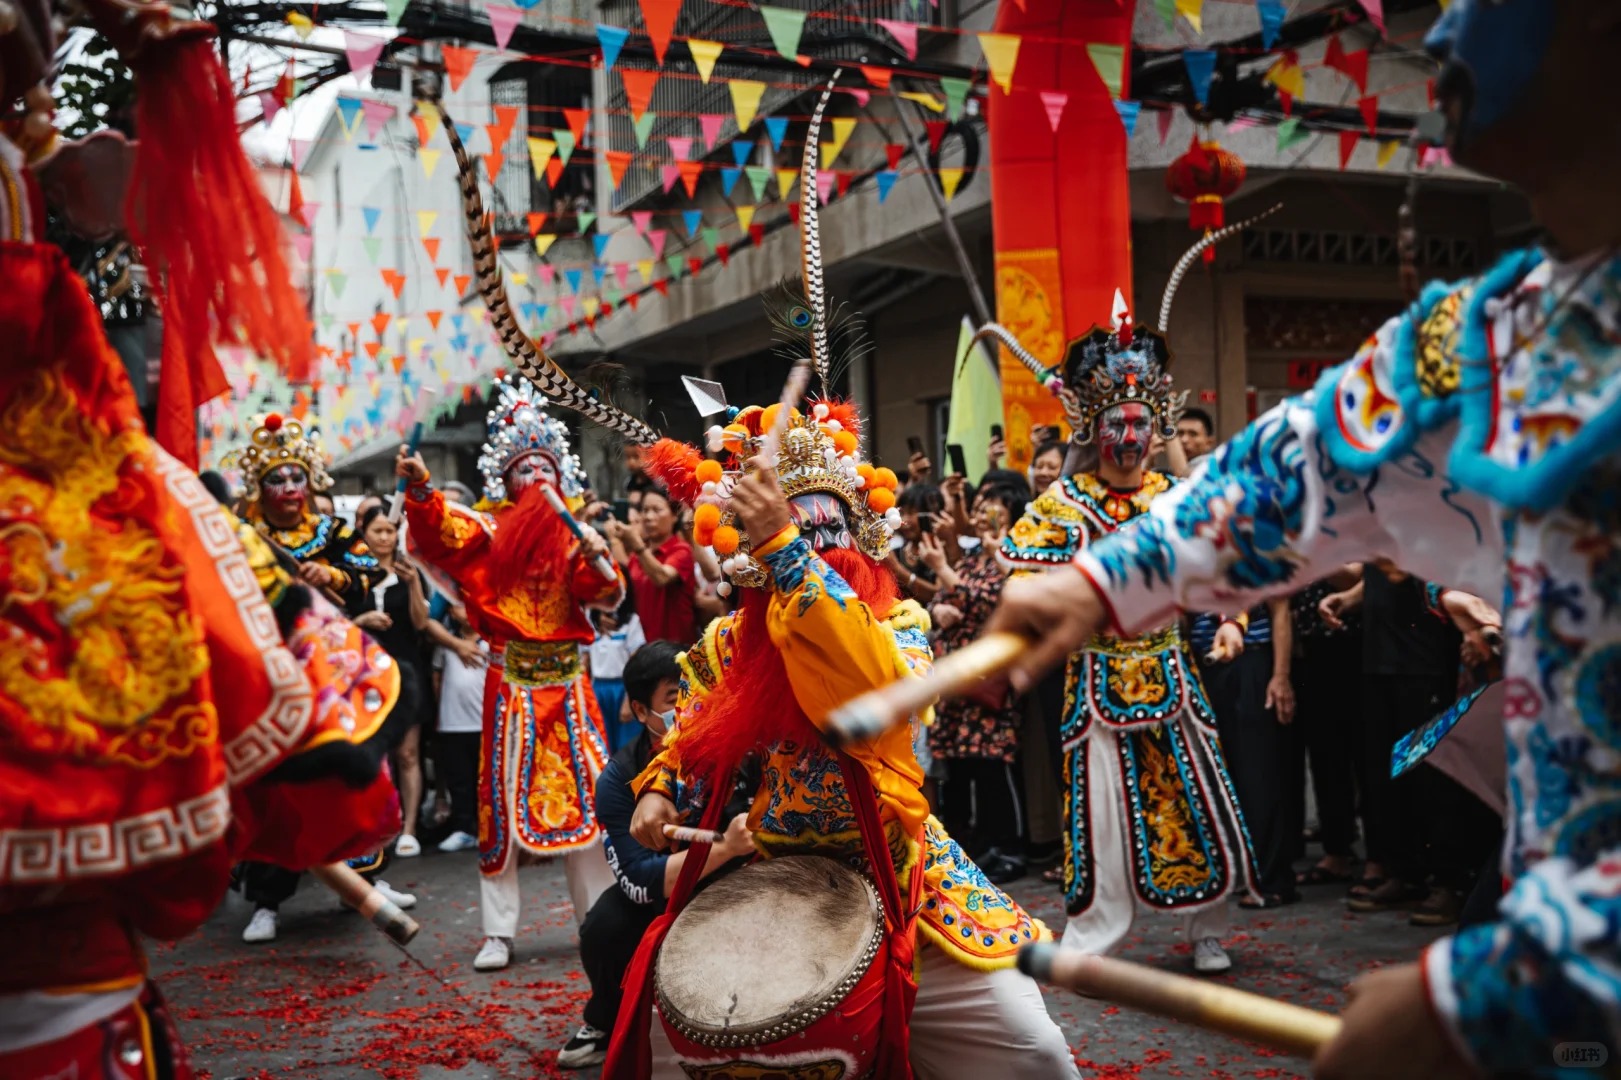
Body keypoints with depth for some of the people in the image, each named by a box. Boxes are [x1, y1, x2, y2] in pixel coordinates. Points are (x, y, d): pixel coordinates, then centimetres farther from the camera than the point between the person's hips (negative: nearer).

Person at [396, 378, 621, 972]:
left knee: (585, 790, 5)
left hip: (567, 679, 2)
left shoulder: (575, 535, 8)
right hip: (509, 679, -2)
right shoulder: (489, 529, 1)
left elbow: (608, 598, -2)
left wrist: (598, 562, -22)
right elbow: (442, 531, -19)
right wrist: (421, 490, -38)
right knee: (503, 795, 0)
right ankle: (498, 931, 8)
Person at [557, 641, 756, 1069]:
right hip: (661, 895, 0)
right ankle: (606, 1025, 4)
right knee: (603, 928, -27)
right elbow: (640, 882, -30)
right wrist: (723, 848, -44)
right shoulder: (621, 777, -21)